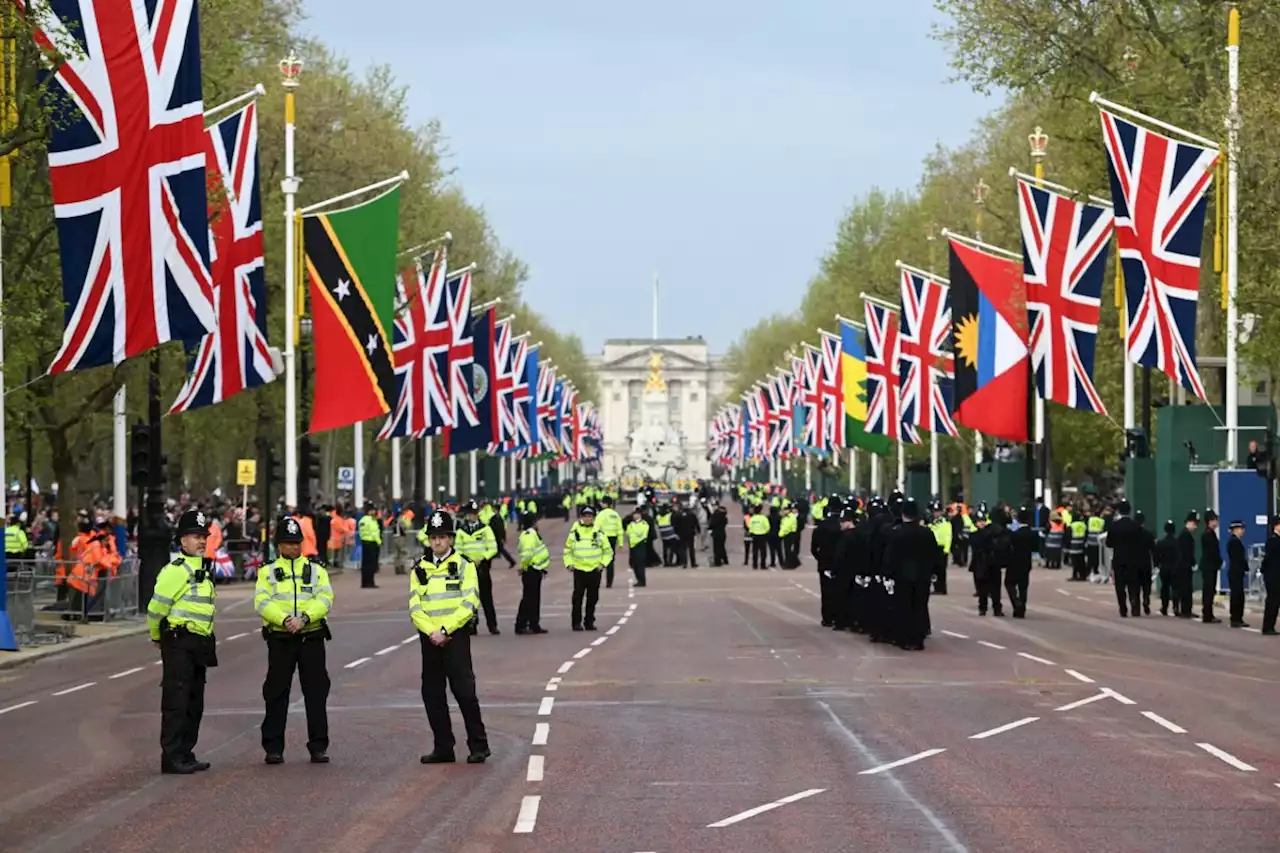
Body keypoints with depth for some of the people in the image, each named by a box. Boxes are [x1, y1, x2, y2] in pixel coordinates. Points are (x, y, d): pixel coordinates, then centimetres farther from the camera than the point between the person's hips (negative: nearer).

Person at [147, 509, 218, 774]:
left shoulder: (203, 568, 16)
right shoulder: (176, 570, -14)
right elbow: (156, 607, -16)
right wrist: (157, 637, -3)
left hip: (199, 645, 9)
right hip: (179, 644, -9)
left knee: (194, 702, 13)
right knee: (176, 701, -8)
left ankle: (185, 754, 20)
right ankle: (172, 757, -7)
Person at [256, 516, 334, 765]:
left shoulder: (316, 570, 11)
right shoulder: (267, 572, 8)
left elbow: (325, 599, -3)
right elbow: (262, 602, -6)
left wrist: (305, 618, -19)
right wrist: (284, 619, -22)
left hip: (312, 637, 1)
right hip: (279, 639, -1)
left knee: (316, 693, 1)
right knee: (277, 695, 1)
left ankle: (318, 747, 7)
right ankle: (273, 748, 7)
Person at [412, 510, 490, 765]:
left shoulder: (464, 566, 1)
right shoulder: (419, 570, 11)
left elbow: (469, 603, -8)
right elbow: (414, 607, 4)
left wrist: (445, 630, -15)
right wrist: (431, 632, -11)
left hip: (456, 636, -4)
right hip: (429, 638, 4)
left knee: (464, 690, -9)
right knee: (432, 693, 5)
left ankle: (478, 745, -2)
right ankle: (443, 748, 13)